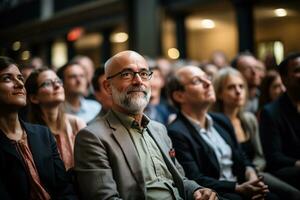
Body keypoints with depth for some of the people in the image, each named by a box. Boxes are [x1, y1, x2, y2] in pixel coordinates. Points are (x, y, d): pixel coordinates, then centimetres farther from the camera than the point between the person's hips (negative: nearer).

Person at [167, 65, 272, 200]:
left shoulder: (221, 121, 16)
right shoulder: (176, 133, -10)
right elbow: (195, 180, -15)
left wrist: (251, 175, -3)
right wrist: (238, 188, -20)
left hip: (239, 188, 7)